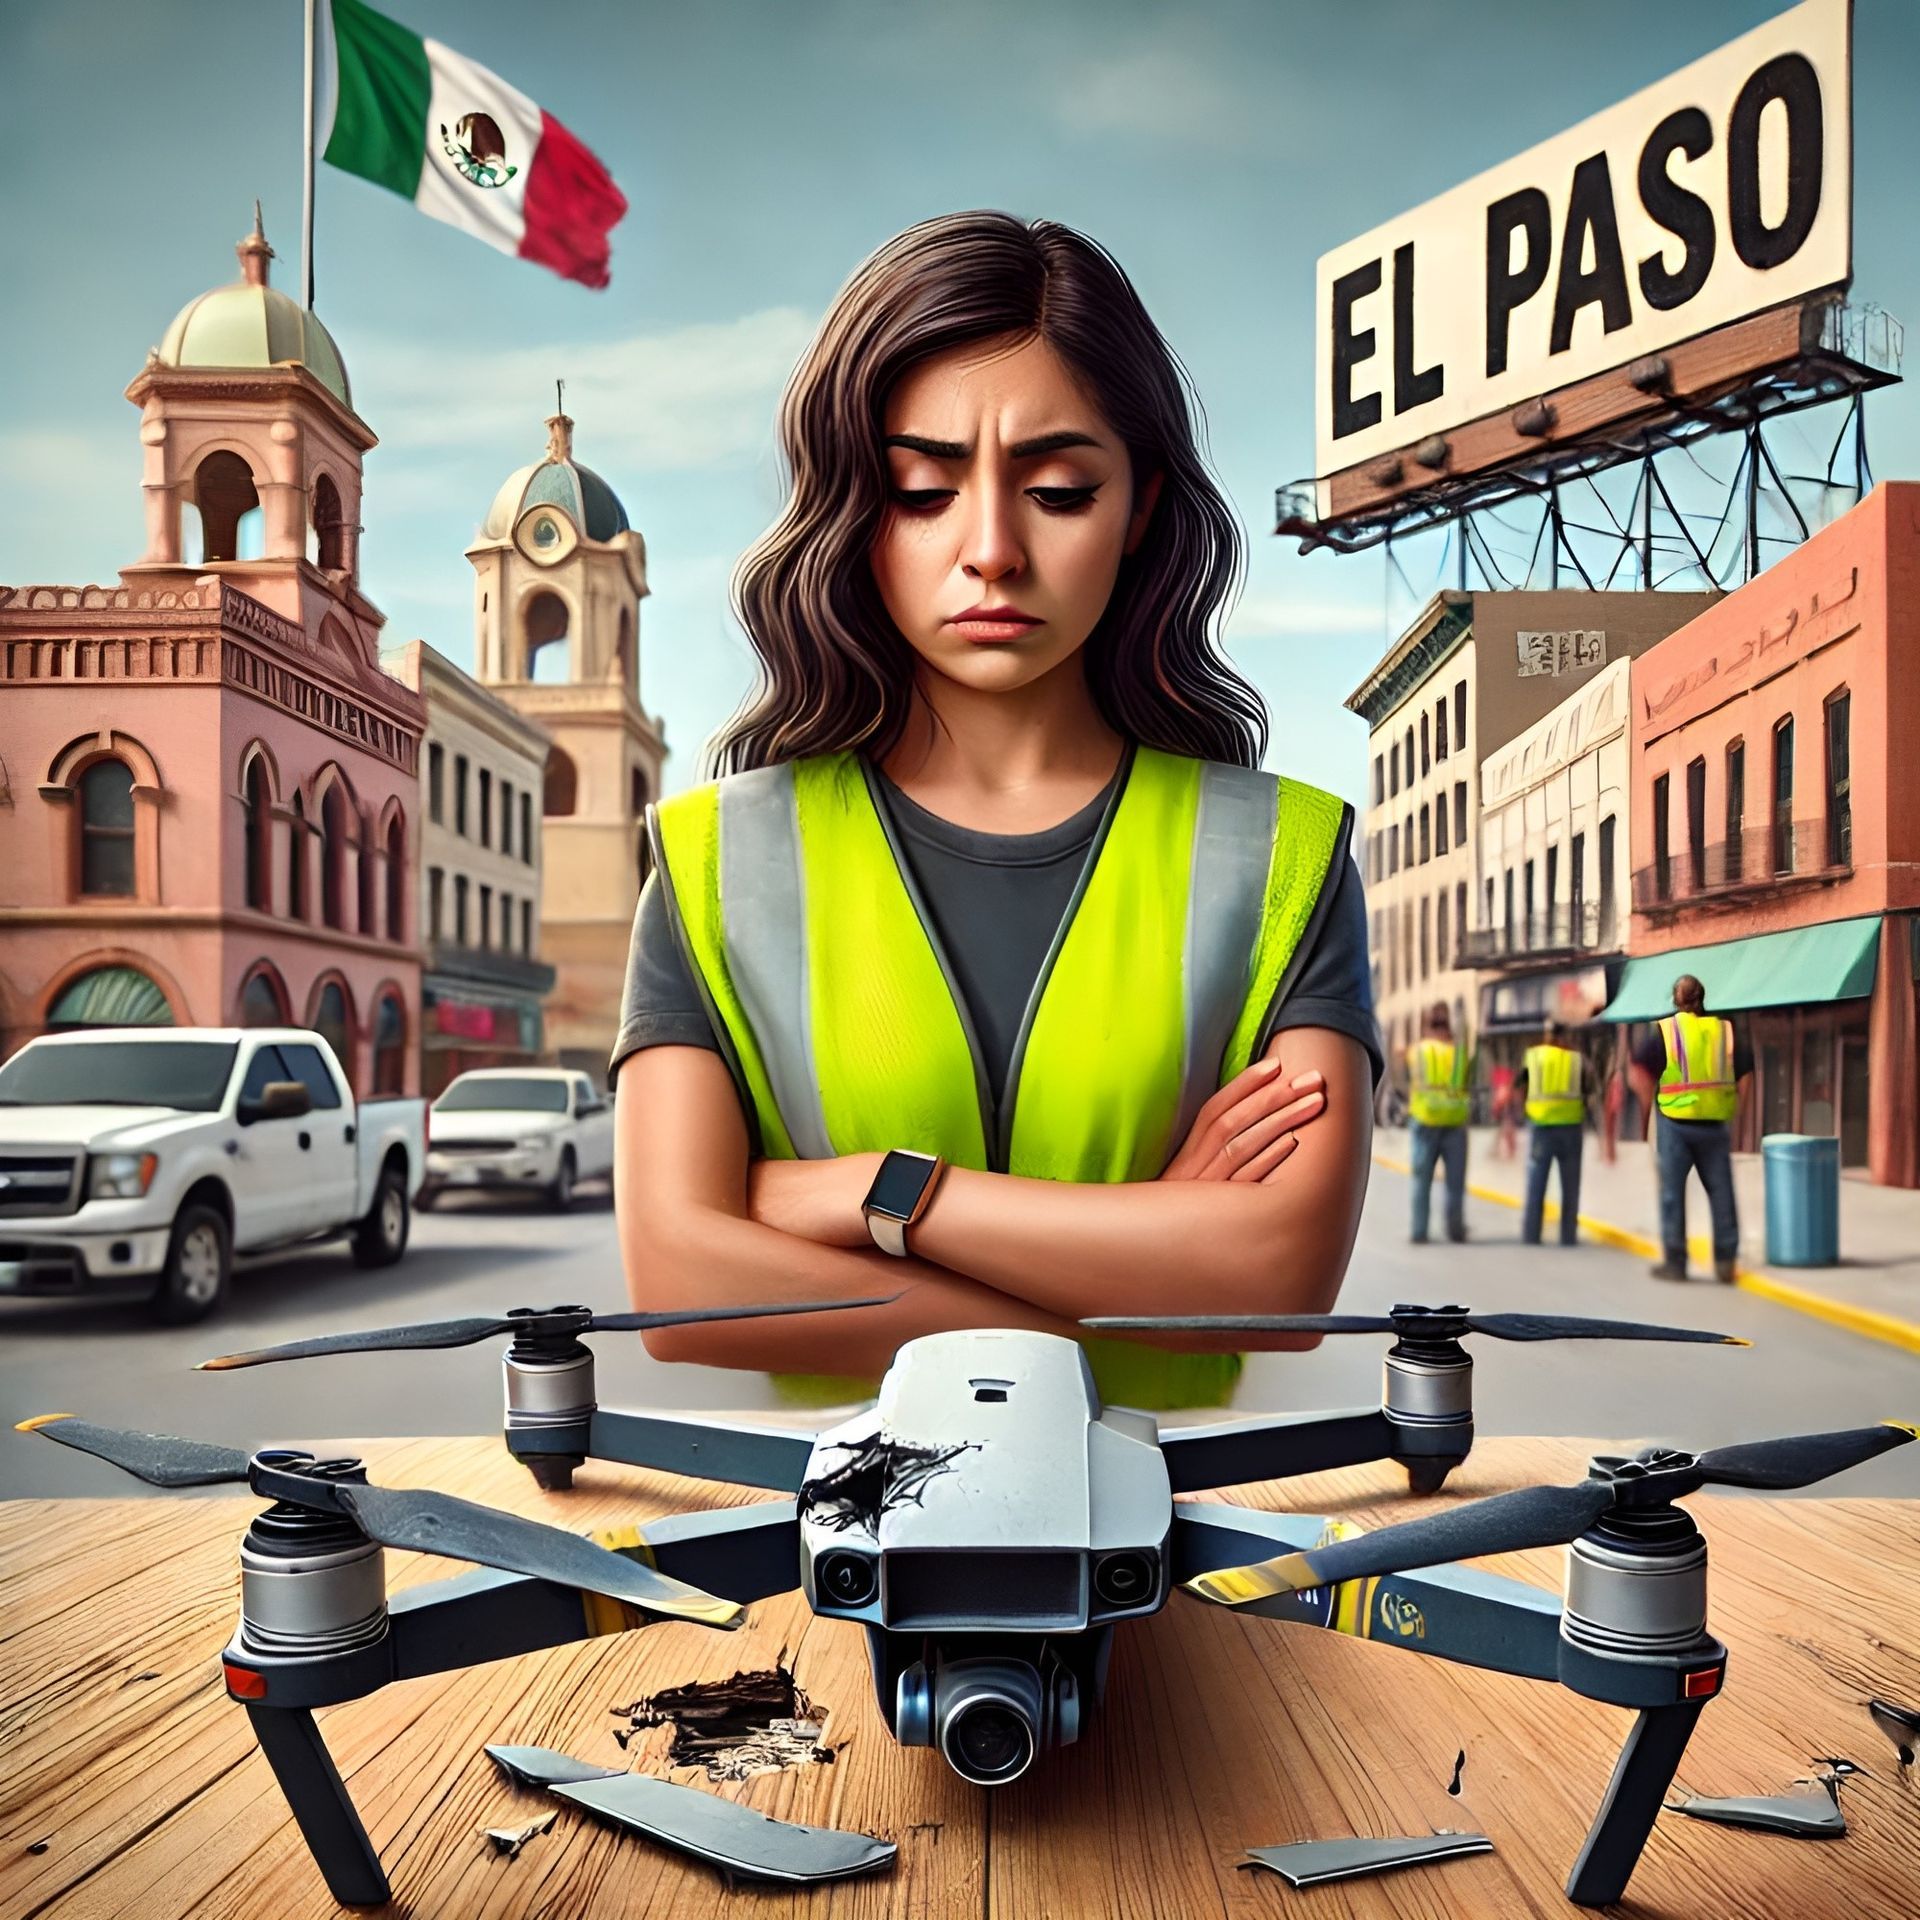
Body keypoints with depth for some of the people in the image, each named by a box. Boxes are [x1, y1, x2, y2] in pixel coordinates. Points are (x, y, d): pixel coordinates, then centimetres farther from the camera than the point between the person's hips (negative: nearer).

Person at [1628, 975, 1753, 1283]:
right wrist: (1733, 1110, 8)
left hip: (1675, 1122, -2)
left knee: (1672, 1193, 5)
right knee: (1720, 1191, 9)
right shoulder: (1725, 1031, 6)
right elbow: (1746, 1074, 0)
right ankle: (1725, 1260, 8)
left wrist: (1650, 1102, 1)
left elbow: (1640, 1071, -12)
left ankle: (1675, 1261, 7)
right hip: (1716, 1122, 2)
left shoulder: (1665, 1031, -3)